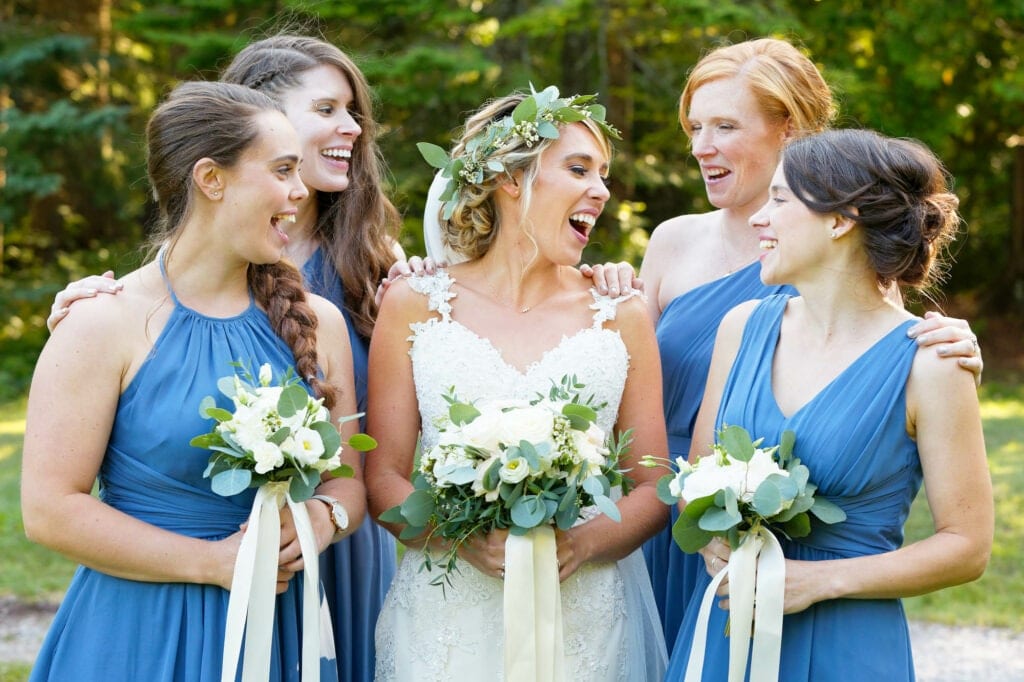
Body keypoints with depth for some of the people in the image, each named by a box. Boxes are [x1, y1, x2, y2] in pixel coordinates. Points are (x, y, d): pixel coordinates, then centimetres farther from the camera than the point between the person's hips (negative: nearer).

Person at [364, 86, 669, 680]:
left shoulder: (621, 316, 4)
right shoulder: (415, 305, 1)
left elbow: (653, 488, 4)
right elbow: (384, 477, 0)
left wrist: (583, 543, -14)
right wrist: (461, 537, -17)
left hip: (587, 620, 1)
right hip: (448, 616, -1)